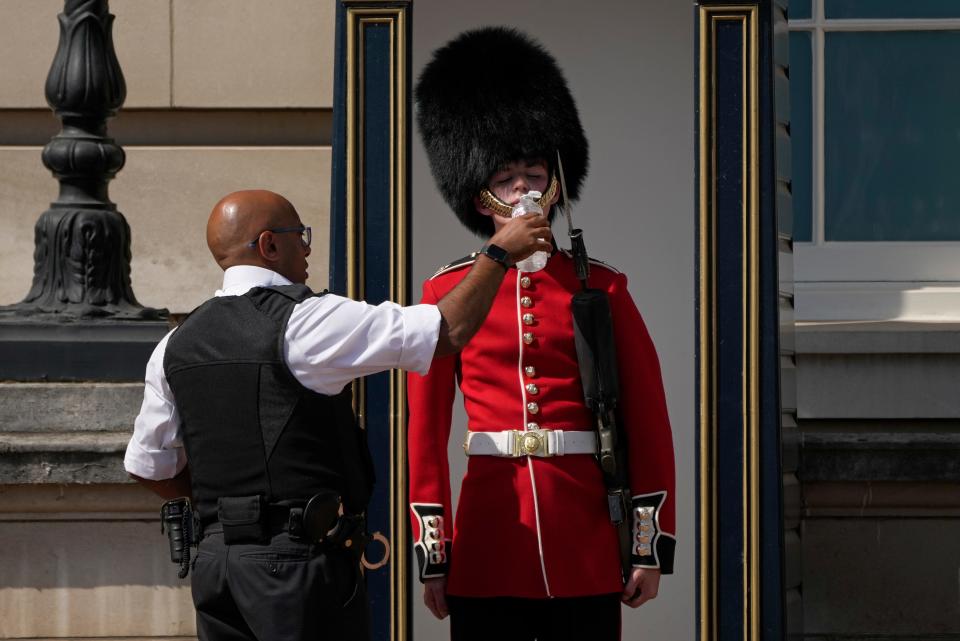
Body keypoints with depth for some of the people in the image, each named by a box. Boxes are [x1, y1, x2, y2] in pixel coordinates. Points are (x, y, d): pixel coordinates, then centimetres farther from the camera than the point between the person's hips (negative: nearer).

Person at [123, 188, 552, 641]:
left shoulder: (176, 346, 8)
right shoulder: (306, 322, -11)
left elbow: (147, 469, 15)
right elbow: (450, 330, -11)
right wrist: (498, 253, 3)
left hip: (215, 558, 7)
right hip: (299, 558, -7)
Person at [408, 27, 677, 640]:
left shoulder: (602, 289, 6)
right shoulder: (447, 293, 5)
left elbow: (648, 422, 6)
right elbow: (425, 433, 5)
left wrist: (653, 544, 0)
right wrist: (432, 554, 1)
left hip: (589, 556, 0)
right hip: (488, 556, 0)